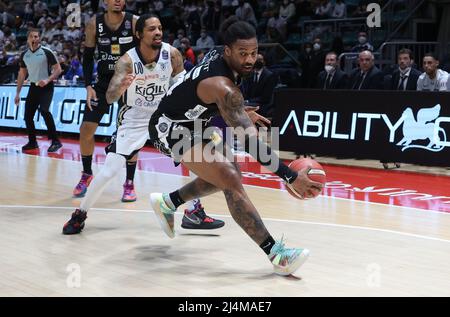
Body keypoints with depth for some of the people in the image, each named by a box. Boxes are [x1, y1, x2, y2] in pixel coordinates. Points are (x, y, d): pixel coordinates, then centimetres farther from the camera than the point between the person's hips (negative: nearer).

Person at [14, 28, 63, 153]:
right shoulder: (24, 55, 6)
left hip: (46, 86, -6)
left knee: (44, 110, -25)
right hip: (33, 86, 6)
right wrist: (18, 93, 12)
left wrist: (47, 80, -25)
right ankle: (32, 142, 20)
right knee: (28, 115, 2)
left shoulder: (46, 52, -10)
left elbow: (58, 69, -9)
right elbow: (22, 74, 14)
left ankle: (55, 141, -17)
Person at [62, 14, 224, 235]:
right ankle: (80, 215, 12)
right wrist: (121, 87, -54)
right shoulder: (127, 60, -23)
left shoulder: (172, 54, -15)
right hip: (134, 119, -3)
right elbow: (110, 98, -33)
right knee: (109, 171, -9)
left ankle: (194, 213, 4)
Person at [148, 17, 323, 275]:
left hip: (193, 121, 10)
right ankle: (276, 255, -25)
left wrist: (242, 114, 18)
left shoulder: (216, 56, -7)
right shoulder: (222, 87, -33)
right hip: (171, 129, -10)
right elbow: (251, 142, -38)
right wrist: (293, 178, -40)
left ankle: (167, 203, 33)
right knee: (231, 181, -21)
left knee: (226, 173, 18)